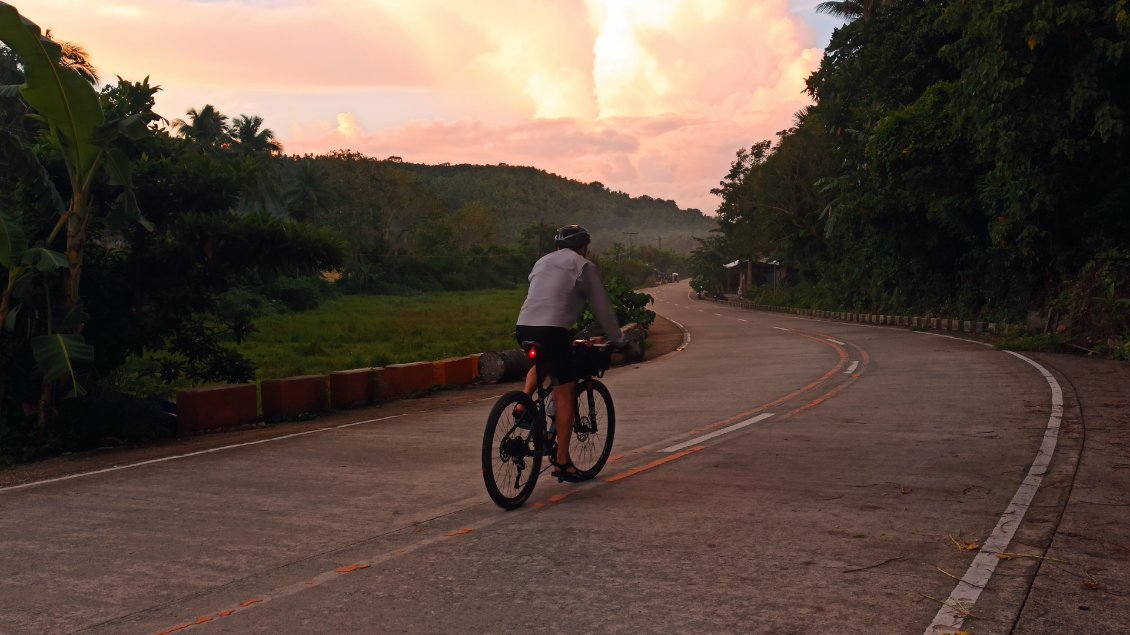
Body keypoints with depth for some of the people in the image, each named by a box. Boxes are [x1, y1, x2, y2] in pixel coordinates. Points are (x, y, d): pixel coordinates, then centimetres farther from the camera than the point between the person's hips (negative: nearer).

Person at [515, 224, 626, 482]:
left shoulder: (542, 262, 26)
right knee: (564, 395, 2)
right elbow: (602, 307, 8)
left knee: (541, 363, 38)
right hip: (552, 330, -6)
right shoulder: (583, 266, 7)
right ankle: (562, 461, 2)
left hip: (524, 327, 7)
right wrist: (617, 339, 20)